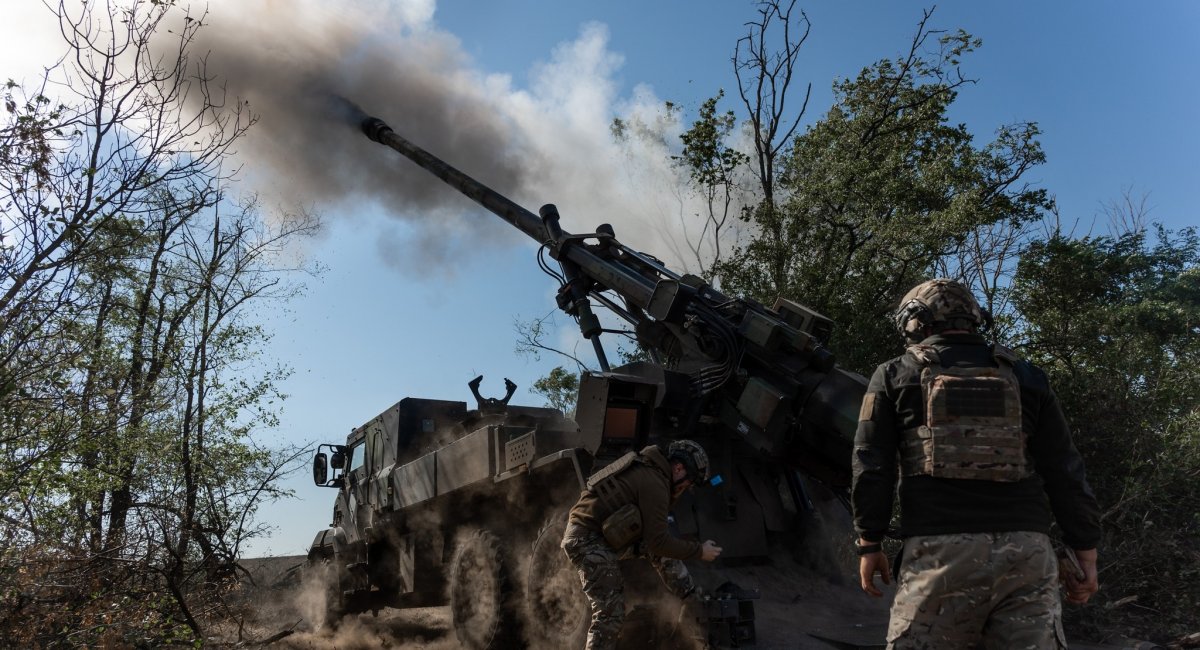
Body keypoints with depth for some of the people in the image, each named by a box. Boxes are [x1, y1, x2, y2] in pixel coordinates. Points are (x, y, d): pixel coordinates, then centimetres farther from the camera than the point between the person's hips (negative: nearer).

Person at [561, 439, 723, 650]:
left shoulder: (648, 468, 11)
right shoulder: (654, 483, -19)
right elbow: (658, 541, -18)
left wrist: (673, 492, 9)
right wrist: (699, 551, -10)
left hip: (601, 533, 10)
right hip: (587, 541, -10)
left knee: (660, 551, 13)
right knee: (611, 611, -11)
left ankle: (694, 603, 25)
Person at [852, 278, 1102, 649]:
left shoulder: (895, 375, 10)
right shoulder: (1025, 377, 16)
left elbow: (872, 468, 5)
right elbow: (1064, 472, 11)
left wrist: (869, 544, 11)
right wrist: (1086, 553, 14)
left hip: (939, 549, -2)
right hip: (1026, 549, 3)